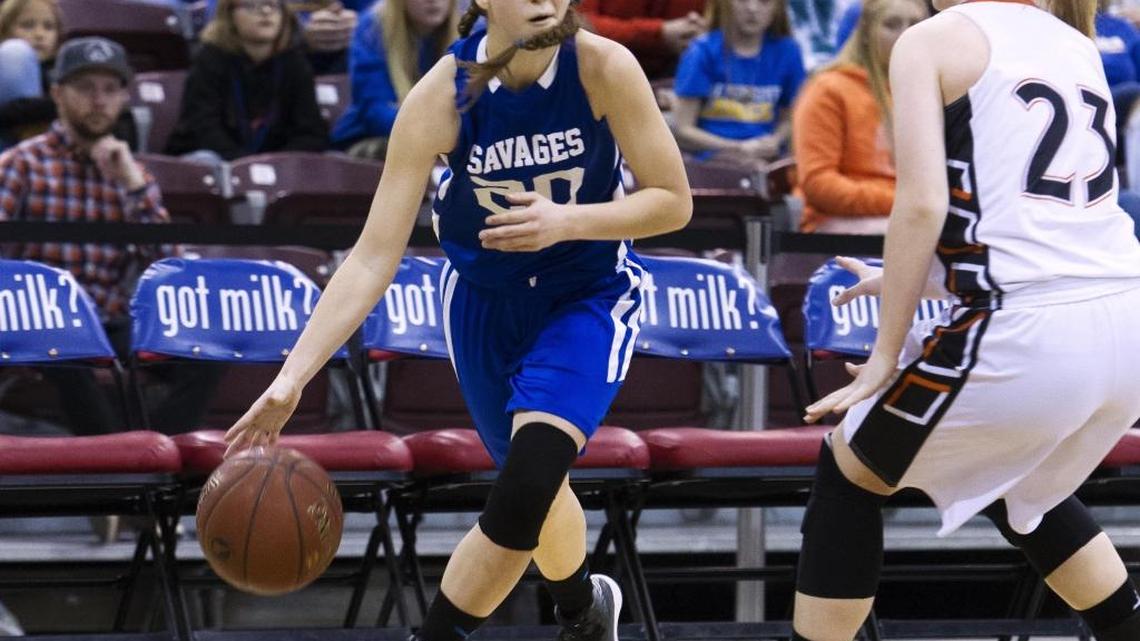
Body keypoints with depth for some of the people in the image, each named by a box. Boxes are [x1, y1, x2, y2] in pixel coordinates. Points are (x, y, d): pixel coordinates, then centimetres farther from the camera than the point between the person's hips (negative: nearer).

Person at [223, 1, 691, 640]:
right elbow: (375, 256, -23)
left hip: (589, 300, -2)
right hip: (485, 298, 2)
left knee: (526, 487, -25)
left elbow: (674, 202, -15)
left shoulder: (603, 68, -25)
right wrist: (292, 378, -32)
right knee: (536, 485, 21)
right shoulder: (442, 96, -24)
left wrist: (566, 221, -33)